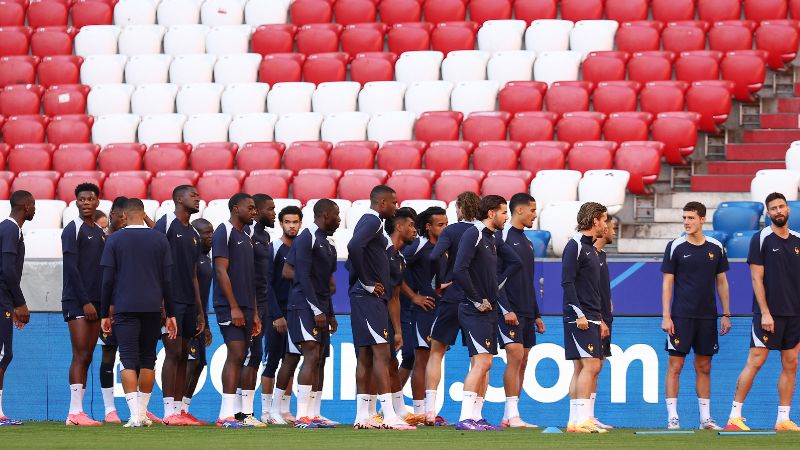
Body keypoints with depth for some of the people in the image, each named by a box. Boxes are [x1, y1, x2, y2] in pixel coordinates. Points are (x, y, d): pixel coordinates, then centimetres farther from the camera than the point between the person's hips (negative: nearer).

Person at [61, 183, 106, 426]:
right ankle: (75, 412, -15)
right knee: (80, 356, -13)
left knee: (87, 358, 5)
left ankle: (77, 412, 5)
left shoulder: (101, 233, 18)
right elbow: (71, 268, -12)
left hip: (95, 302, 8)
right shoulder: (73, 230, -5)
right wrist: (85, 302, -17)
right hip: (76, 301, -8)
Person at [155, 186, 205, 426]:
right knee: (173, 353, -10)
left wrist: (199, 310, 18)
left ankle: (178, 410, 8)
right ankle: (169, 411, -11)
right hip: (171, 300, -8)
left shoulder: (193, 234, 19)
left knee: (183, 355, 7)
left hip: (188, 302, 8)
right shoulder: (166, 223, -6)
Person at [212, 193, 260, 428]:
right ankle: (227, 414, -19)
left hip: (245, 308, 9)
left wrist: (255, 313, 18)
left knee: (239, 358, 6)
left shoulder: (246, 239, 21)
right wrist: (234, 307, -18)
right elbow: (221, 271, -13)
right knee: (236, 355, -16)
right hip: (230, 306, -9)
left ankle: (229, 412, 6)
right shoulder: (224, 232, -6)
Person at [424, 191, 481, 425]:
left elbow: (435, 256, -19)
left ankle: (430, 410, -4)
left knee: (436, 352, 6)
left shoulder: (451, 231, -3)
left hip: (452, 298, -2)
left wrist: (441, 283, -7)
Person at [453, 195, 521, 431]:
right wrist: (477, 300, -16)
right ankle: (465, 418, -17)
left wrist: (496, 285, 12)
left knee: (482, 364, 9)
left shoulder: (492, 239, 15)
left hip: (488, 310, 9)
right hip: (475, 311, -9)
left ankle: (476, 416, 12)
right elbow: (459, 270, -23)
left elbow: (515, 262, 28)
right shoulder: (473, 235, -12)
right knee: (482, 362, -15)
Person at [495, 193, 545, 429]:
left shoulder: (527, 243, 19)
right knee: (515, 356, -16)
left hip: (526, 312, 9)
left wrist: (536, 315, 21)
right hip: (509, 312, -9)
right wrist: (506, 310, -19)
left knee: (521, 363, 5)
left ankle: (509, 416, 7)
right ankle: (512, 416, -16)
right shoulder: (502, 237, -7)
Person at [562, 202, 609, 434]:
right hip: (579, 318, -10)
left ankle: (575, 420, 8)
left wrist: (600, 319, 24)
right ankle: (581, 420, -17)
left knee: (582, 368, 8)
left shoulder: (589, 248, 20)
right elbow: (567, 282, -16)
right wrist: (579, 314, -21)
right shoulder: (575, 246, -9)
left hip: (590, 319, 10)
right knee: (590, 365, -14)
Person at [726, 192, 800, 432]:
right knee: (755, 361, -7)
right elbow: (757, 279, -8)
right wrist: (765, 313, -14)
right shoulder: (761, 239, -4)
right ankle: (734, 417, -4)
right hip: (769, 312, -6)